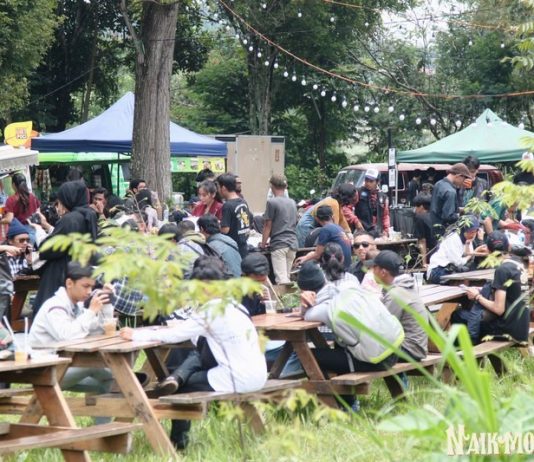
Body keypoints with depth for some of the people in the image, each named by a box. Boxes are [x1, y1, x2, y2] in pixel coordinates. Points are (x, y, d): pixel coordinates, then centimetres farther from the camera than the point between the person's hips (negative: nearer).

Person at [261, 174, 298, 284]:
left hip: (278, 244, -6)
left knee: (281, 279, -11)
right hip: (293, 243, 6)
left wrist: (263, 244, 5)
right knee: (286, 277, 12)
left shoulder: (272, 202, -6)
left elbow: (268, 226, -5)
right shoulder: (292, 203, 14)